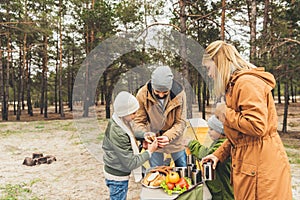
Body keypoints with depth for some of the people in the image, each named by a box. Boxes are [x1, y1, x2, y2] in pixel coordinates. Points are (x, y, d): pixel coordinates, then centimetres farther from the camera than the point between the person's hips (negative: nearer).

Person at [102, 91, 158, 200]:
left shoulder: (119, 121, -9)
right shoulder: (118, 134, -34)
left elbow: (129, 134, 14)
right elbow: (131, 163, -27)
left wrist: (143, 135, -2)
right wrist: (149, 152, -17)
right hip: (117, 178, -8)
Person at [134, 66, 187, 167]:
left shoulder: (179, 94, -21)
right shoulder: (142, 94, -20)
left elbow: (181, 122, -16)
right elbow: (139, 121, -11)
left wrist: (168, 136, -32)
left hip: (174, 137, 1)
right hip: (153, 139, 0)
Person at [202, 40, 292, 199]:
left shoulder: (247, 82, -16)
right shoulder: (234, 84, 16)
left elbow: (257, 127, -26)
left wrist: (226, 113, -13)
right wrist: (219, 154, 14)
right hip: (248, 166, 10)